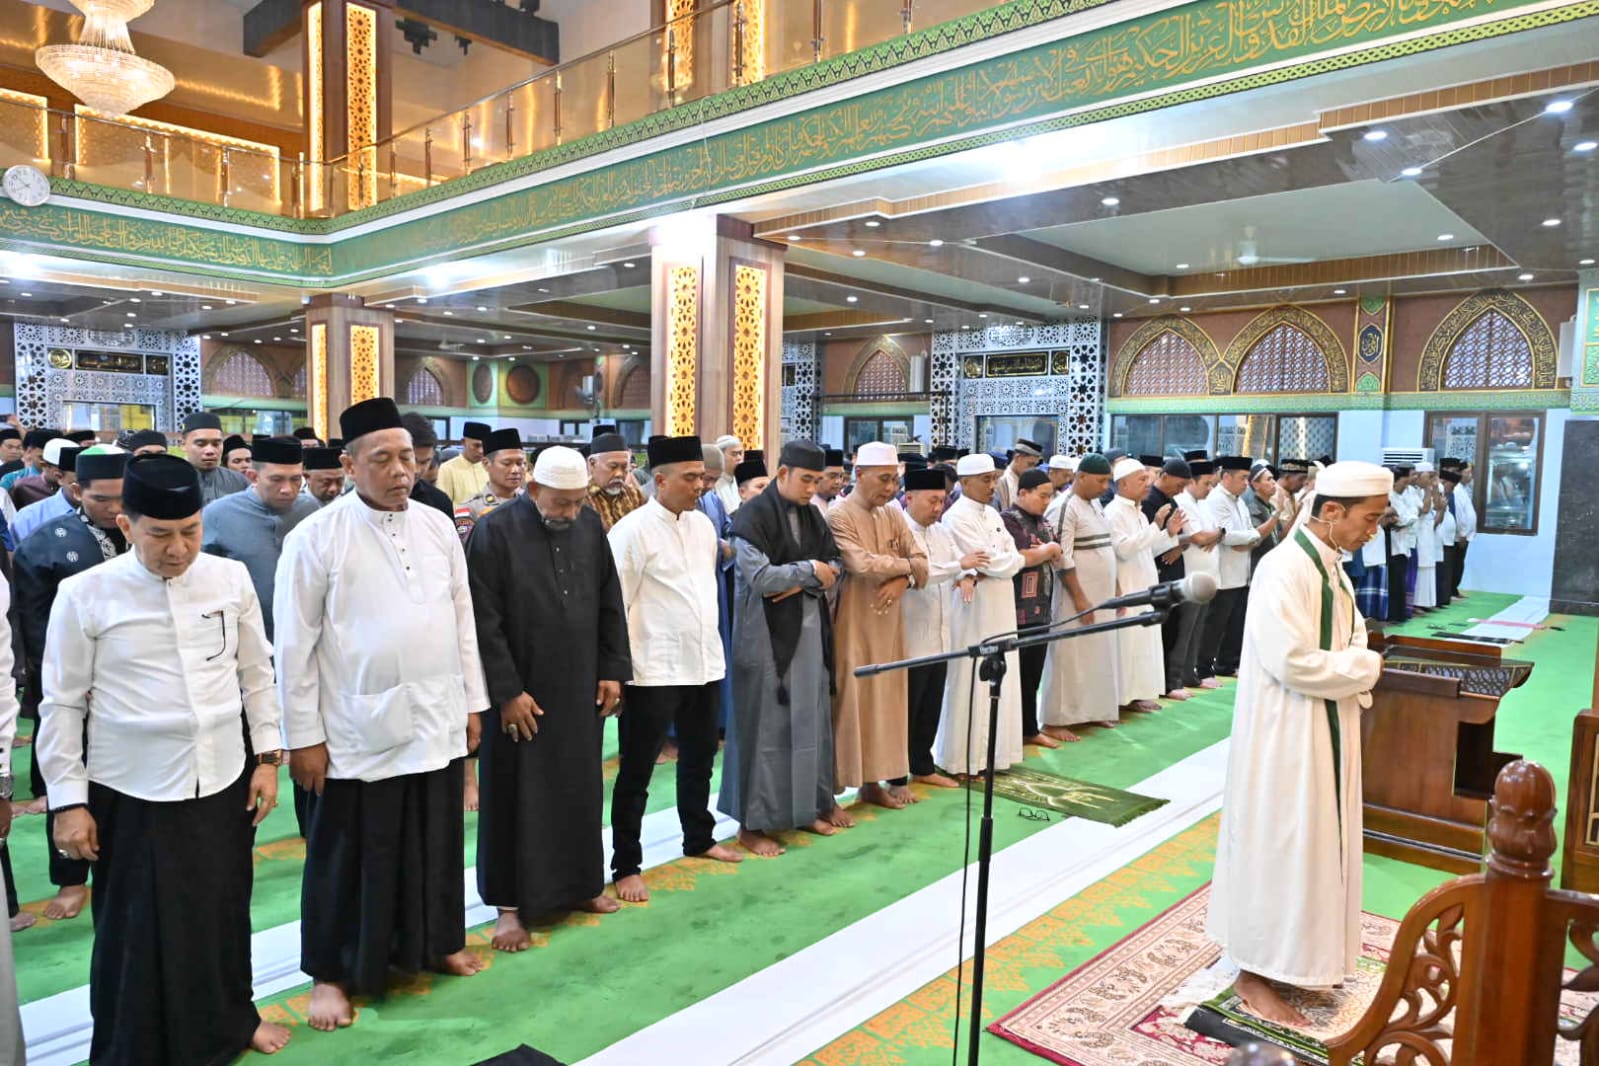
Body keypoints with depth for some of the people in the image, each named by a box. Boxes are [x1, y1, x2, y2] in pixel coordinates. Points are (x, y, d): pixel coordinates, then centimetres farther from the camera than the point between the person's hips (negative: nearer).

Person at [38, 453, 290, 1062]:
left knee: (223, 912, 17)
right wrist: (67, 801, -2)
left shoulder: (230, 578, -3)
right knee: (138, 929, 10)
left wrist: (267, 756, 6)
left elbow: (256, 672, 6)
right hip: (133, 791, -2)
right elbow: (62, 704, -3)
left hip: (224, 779, 3)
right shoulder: (85, 594, -9)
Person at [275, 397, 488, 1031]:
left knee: (435, 846, 17)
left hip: (437, 725, 4)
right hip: (357, 732, -4)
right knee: (346, 858, 10)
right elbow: (295, 645, -7)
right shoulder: (316, 537, -9)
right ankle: (332, 972, 30)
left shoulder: (438, 526, 4)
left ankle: (437, 941, 38)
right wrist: (303, 736, -6)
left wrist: (472, 703, 10)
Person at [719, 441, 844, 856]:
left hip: (810, 630, 6)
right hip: (766, 633, -6)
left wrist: (802, 584, -10)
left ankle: (808, 805, 25)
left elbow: (836, 566, 8)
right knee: (765, 725, 0)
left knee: (811, 720, 10)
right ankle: (752, 822, 12)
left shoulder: (812, 515, 9)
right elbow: (758, 576, -19)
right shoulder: (753, 515, -11)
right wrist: (808, 569, -11)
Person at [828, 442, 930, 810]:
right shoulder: (839, 516, -12)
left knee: (884, 701, 11)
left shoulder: (894, 515, 9)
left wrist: (903, 580, -15)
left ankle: (873, 780, 23)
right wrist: (905, 565, -8)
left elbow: (921, 562, 7)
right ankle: (832, 789, 6)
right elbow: (861, 564, -23)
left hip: (887, 623, 7)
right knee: (849, 702, -2)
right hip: (852, 625, -6)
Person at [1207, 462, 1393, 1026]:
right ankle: (1254, 973, 15)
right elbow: (1291, 662, -26)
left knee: (1314, 842, 18)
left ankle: (1301, 953, 35)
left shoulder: (1330, 566, 8)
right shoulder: (1286, 568, -21)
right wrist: (1364, 667, -12)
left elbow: (1349, 640, 15)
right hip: (1285, 734, -9)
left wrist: (1356, 666, -7)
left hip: (1324, 730, 9)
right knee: (1276, 848, 1)